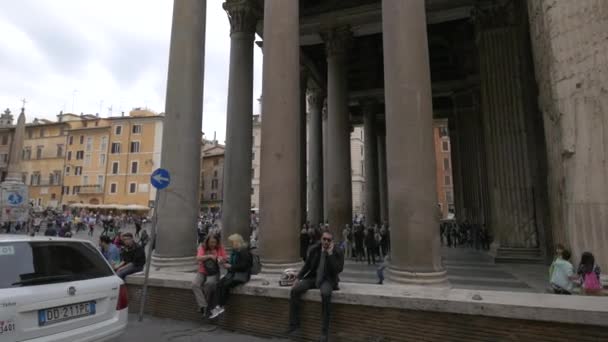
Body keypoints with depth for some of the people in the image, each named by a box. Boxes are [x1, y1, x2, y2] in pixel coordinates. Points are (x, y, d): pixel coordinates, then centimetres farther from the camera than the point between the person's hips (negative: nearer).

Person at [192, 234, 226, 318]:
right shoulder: (202, 247, -1)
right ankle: (203, 306, -26)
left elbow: (225, 259, 4)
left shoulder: (220, 248, 1)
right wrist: (209, 256, -27)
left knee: (209, 283, -33)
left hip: (214, 273, -2)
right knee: (195, 284, -27)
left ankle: (205, 305, -11)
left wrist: (221, 259, -19)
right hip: (202, 272, 2)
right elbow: (198, 258, -15)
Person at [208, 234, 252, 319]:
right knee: (219, 284, -17)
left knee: (226, 285, -26)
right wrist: (226, 262, 5)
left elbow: (243, 266, -19)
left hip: (242, 275, -8)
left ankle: (221, 306, -13)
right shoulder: (234, 251, 15)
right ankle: (217, 306, -24)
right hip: (232, 273, 8)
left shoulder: (245, 251, -12)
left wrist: (230, 266, -16)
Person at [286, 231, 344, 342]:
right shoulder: (314, 249, 1)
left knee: (325, 294, -37)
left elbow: (338, 270, -20)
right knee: (295, 290, -19)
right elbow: (307, 265, 11)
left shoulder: (338, 252, -8)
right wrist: (298, 278, 0)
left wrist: (330, 254, -24)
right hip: (313, 277, 4)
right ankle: (294, 325, -9)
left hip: (327, 279, -4)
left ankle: (325, 330, -22)